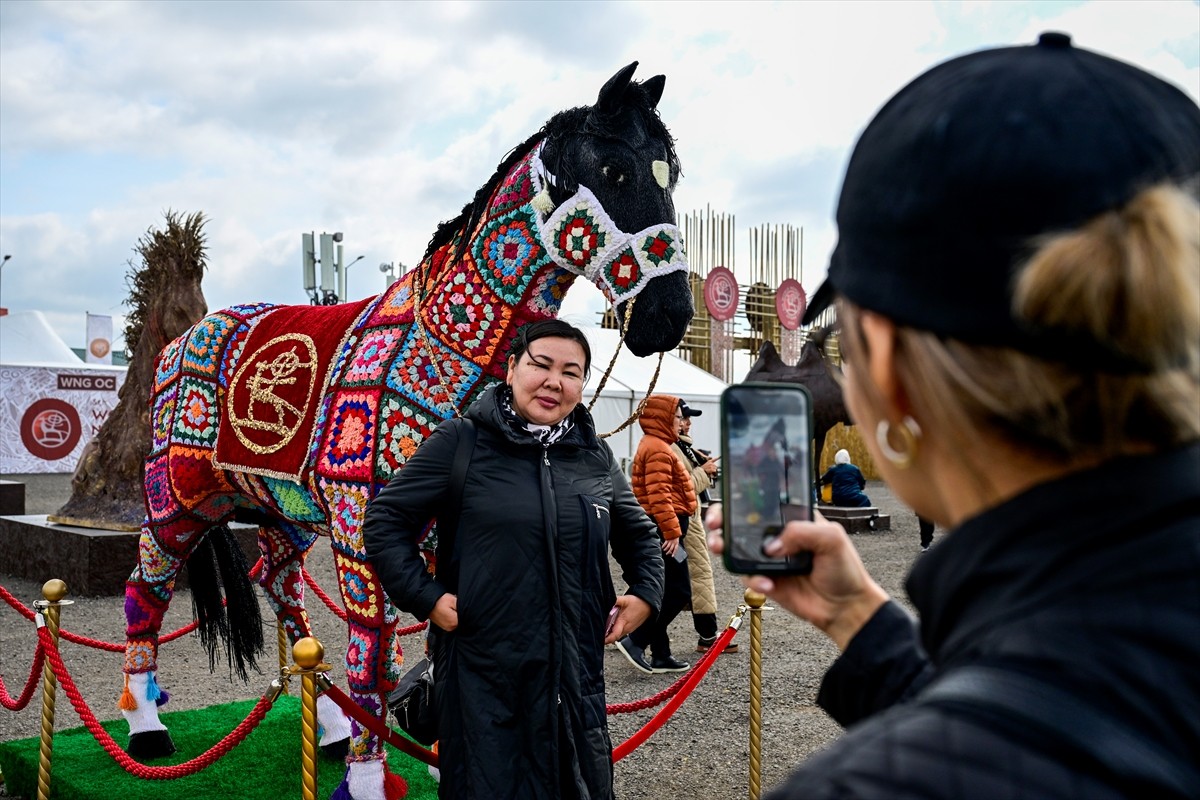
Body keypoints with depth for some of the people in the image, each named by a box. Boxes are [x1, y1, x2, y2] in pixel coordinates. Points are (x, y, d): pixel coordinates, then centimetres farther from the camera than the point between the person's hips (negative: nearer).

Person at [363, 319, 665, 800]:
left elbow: (640, 535, 21)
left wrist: (646, 593, 7)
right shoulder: (462, 442, -6)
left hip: (577, 670, 4)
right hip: (483, 672, -4)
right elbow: (385, 521, -3)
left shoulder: (594, 456, 7)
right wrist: (425, 597, -11)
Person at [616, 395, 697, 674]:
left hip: (661, 531, 11)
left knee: (669, 593, 12)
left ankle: (661, 655, 16)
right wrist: (672, 532, -24)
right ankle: (635, 641, -9)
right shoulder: (658, 449, -14)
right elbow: (659, 495, -23)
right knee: (678, 592, -8)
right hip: (665, 531, -11)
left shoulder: (654, 445, 20)